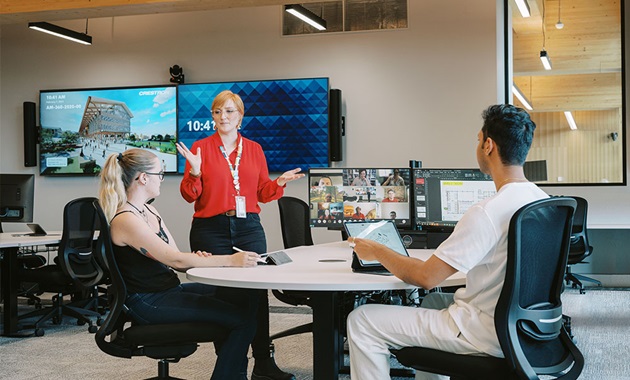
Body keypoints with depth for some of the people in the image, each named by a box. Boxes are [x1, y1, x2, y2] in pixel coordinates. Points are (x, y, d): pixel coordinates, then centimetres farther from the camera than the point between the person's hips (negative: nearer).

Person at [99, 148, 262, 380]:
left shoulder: (149, 211, 12)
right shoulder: (125, 220, -18)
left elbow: (174, 259, 10)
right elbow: (175, 260, -23)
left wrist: (196, 259, -13)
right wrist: (230, 260, -23)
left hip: (170, 289, 9)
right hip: (148, 304, -9)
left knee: (240, 302, -2)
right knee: (242, 317, -15)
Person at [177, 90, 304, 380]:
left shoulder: (254, 149, 11)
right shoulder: (200, 147, 3)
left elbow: (262, 193, 15)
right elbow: (190, 195, 1)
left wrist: (279, 183, -4)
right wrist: (195, 172, -17)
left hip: (249, 228, 2)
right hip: (211, 230, -2)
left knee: (257, 291, -4)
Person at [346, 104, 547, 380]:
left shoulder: (486, 213, -25)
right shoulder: (541, 199, 2)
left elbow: (425, 277, -21)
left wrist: (377, 251, -5)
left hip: (488, 334, -9)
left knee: (362, 321, -5)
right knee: (432, 300, 35)